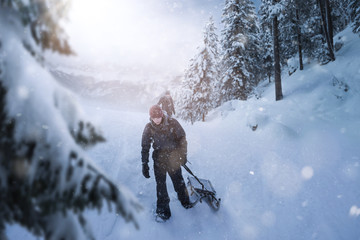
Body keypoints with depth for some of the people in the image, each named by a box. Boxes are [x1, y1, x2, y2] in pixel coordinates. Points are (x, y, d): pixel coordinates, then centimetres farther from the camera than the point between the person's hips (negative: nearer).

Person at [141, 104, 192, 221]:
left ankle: (185, 201, 33)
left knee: (178, 181, 9)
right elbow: (145, 147, 1)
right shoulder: (149, 128, -6)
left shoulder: (172, 123, -9)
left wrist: (183, 155, 1)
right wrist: (145, 165, -1)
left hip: (173, 157, 0)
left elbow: (182, 138, 2)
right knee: (161, 184, 3)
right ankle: (163, 210, 15)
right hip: (159, 158, 1)